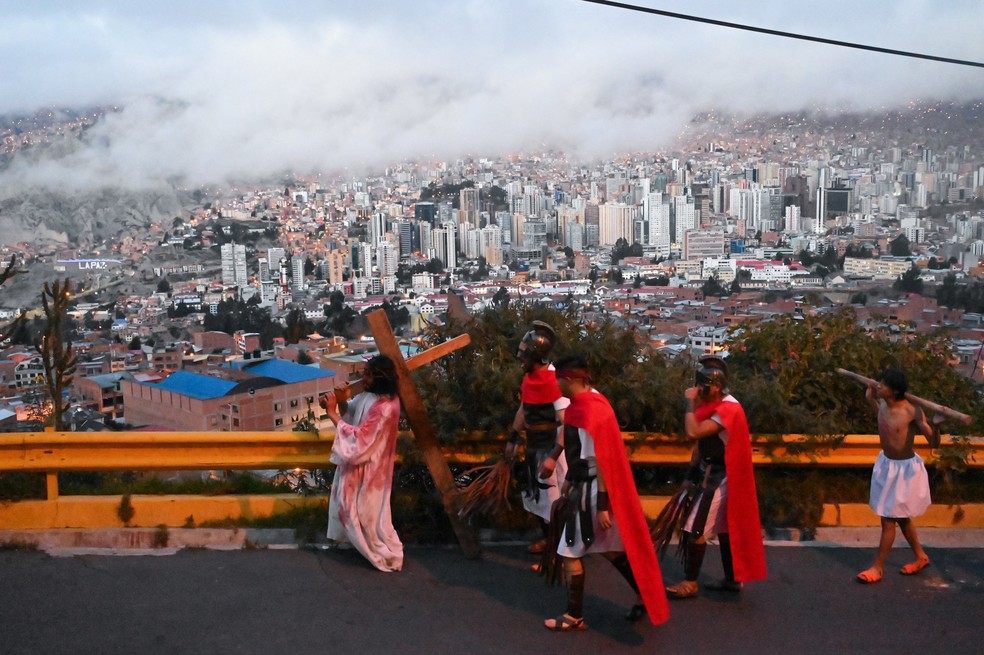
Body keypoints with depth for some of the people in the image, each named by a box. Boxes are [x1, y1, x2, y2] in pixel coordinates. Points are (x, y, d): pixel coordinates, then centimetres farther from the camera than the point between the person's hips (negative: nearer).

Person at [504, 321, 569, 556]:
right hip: (534, 446, 9)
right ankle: (548, 537, 36)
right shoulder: (528, 377, 3)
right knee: (534, 494, 19)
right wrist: (512, 439, 21)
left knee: (553, 499, -2)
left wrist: (553, 457, -31)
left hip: (552, 448, -9)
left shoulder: (555, 381, -24)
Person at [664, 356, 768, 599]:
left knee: (694, 528, -7)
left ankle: (690, 582, 2)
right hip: (713, 473, 10)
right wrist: (694, 470, 10)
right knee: (723, 527, 15)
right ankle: (732, 579, 25)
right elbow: (702, 439, 12)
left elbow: (693, 432, -32)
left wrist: (690, 402, -22)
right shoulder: (713, 404, 8)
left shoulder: (728, 409, -23)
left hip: (719, 476, -10)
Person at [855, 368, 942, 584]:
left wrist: (935, 425, -43)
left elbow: (934, 444, -24)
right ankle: (920, 557, 42)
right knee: (901, 517, 23)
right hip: (886, 464, 8)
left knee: (888, 520, 3)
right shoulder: (883, 403, -6)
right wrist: (871, 399, 15)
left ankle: (878, 568, 17)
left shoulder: (912, 412, -27)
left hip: (904, 469, -8)